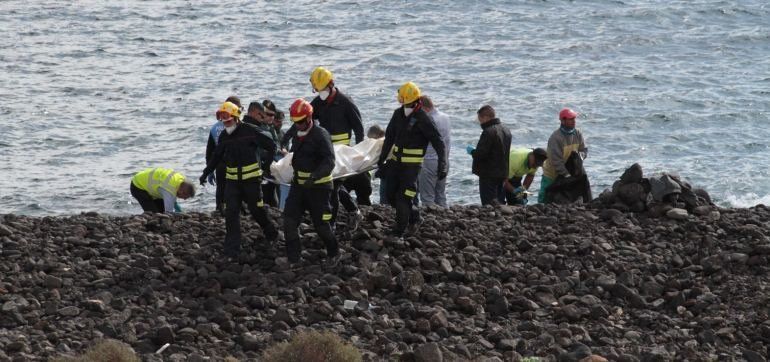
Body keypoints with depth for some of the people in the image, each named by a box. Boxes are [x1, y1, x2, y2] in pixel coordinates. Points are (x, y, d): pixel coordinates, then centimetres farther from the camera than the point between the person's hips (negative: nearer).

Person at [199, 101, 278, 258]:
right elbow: (216, 157, 19)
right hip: (232, 180, 4)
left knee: (256, 209, 4)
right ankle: (232, 248, -3)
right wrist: (206, 173, 13)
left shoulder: (250, 131, -11)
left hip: (251, 178, -4)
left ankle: (270, 231, 34)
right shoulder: (224, 136, 4)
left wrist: (268, 165, -9)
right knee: (231, 213, -6)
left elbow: (271, 145, -5)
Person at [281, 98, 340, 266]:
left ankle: (333, 253, 24)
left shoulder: (320, 135, -16)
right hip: (298, 184, 7)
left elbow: (329, 162, -24)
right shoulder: (296, 136, 10)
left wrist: (314, 177, -36)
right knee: (289, 220, -4)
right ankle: (292, 258, 1)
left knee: (321, 224, 2)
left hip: (318, 186, -7)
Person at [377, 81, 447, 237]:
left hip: (412, 164, -7)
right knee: (391, 195, 10)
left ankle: (398, 232, -1)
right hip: (395, 160, 7)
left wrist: (442, 166, -23)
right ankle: (414, 217, 29)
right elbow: (389, 138, 16)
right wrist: (381, 160, 17)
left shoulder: (424, 119, -13)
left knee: (403, 198, -9)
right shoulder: (398, 114, 6)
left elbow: (438, 143, -15)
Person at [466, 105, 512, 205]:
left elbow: (480, 154, -23)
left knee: (489, 203, -8)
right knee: (500, 203, 15)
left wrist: (472, 151, -1)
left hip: (489, 175, -9)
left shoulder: (488, 132, -19)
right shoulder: (506, 130, 11)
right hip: (502, 173, 9)